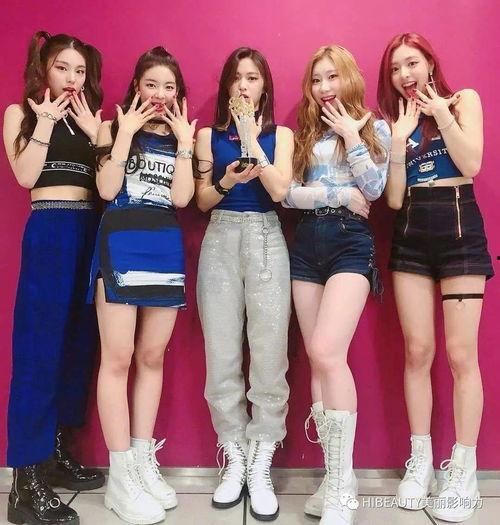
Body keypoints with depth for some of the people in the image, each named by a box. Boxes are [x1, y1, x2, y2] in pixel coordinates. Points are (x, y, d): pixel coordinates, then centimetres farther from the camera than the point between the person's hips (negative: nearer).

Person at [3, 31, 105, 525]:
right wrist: (46, 123, -5)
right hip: (49, 231, -4)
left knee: (79, 341, 5)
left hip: (92, 231, 5)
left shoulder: (92, 118, 18)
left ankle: (57, 453, 18)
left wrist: (95, 131, -1)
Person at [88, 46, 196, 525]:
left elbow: (181, 198, -2)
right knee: (118, 357, -5)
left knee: (152, 357, 7)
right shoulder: (114, 127, 6)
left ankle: (144, 462, 18)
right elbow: (106, 190, -9)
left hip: (166, 248, 4)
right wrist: (126, 133, -8)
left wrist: (184, 143, -3)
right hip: (121, 244, -3)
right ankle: (120, 475, 5)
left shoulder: (182, 137, 13)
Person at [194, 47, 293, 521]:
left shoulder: (281, 134, 12)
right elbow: (202, 201, 6)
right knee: (222, 359, -1)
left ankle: (261, 468, 8)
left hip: (266, 241, -1)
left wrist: (250, 139, -5)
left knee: (269, 359, -5)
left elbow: (280, 190, -4)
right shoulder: (208, 134, 13)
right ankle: (236, 461, 14)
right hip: (220, 241, 1)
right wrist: (226, 181, -13)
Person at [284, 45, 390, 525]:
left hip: (351, 242, -4)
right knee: (319, 361, 0)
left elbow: (374, 188, -4)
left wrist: (351, 135, -3)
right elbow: (288, 194, 5)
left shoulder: (375, 128, 11)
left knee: (327, 353, -20)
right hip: (306, 243, 4)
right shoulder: (306, 133, 17)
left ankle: (342, 486, -9)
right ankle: (335, 476, 10)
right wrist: (339, 195, -7)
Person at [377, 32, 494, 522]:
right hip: (410, 237, 3)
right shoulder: (391, 119, 11)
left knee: (461, 353, -4)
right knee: (417, 351, 2)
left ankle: (464, 471, 8)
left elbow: (471, 163, -9)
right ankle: (420, 462, 15)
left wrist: (442, 115, -9)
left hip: (459, 229, -2)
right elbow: (393, 198, -1)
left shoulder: (462, 100, 7)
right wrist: (398, 140, -9)